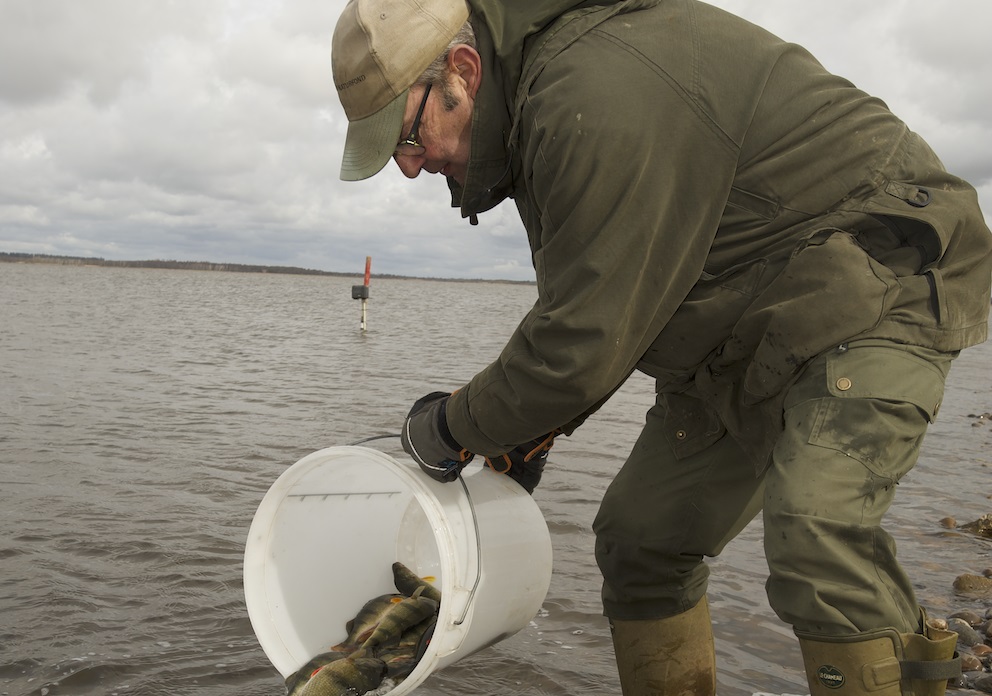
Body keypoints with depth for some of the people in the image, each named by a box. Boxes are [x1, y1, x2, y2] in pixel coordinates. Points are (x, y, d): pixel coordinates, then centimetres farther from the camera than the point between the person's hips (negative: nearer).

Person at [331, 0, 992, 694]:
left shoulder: (600, 96, -28)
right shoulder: (535, 99, 5)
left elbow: (587, 339, -27)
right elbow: (590, 304, 14)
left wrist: (458, 425, -12)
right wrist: (536, 424, 8)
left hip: (879, 289, -9)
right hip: (742, 337, 10)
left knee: (815, 535, -29)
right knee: (639, 535, 9)